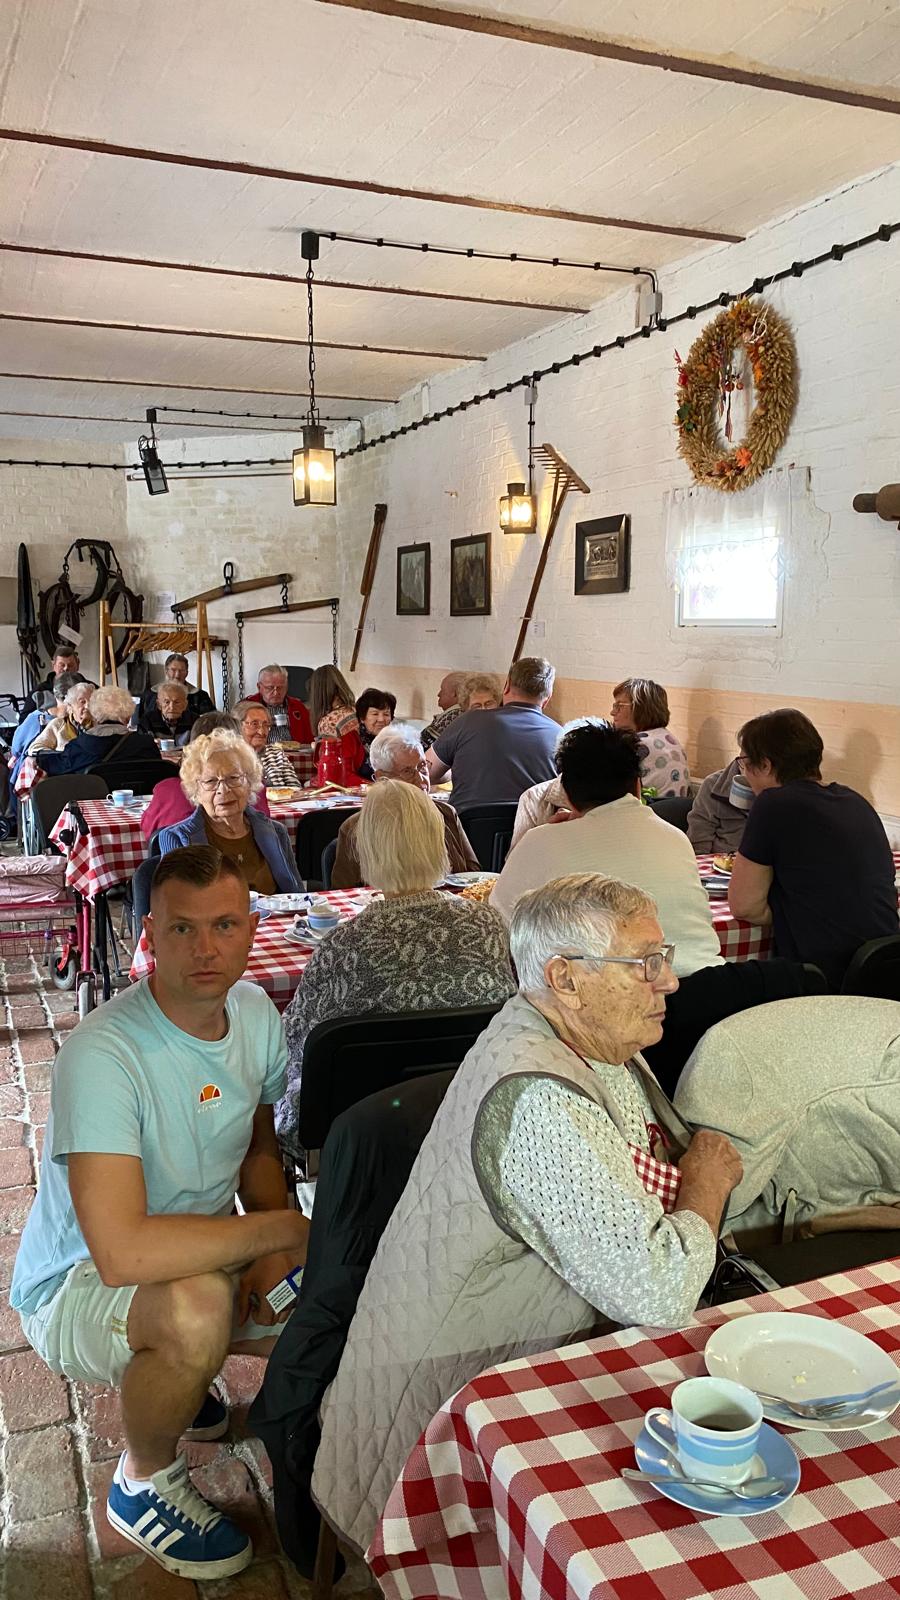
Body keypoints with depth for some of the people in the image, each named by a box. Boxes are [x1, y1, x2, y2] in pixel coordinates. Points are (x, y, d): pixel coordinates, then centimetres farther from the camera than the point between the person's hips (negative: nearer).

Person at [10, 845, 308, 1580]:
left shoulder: (256, 1012, -8)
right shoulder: (102, 1056, -32)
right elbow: (123, 1251, -41)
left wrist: (271, 1249, -12)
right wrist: (282, 1227, -30)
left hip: (202, 1260, 7)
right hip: (75, 1289, -7)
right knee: (195, 1308, -37)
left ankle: (168, 1375, 21)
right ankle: (144, 1484, -2)